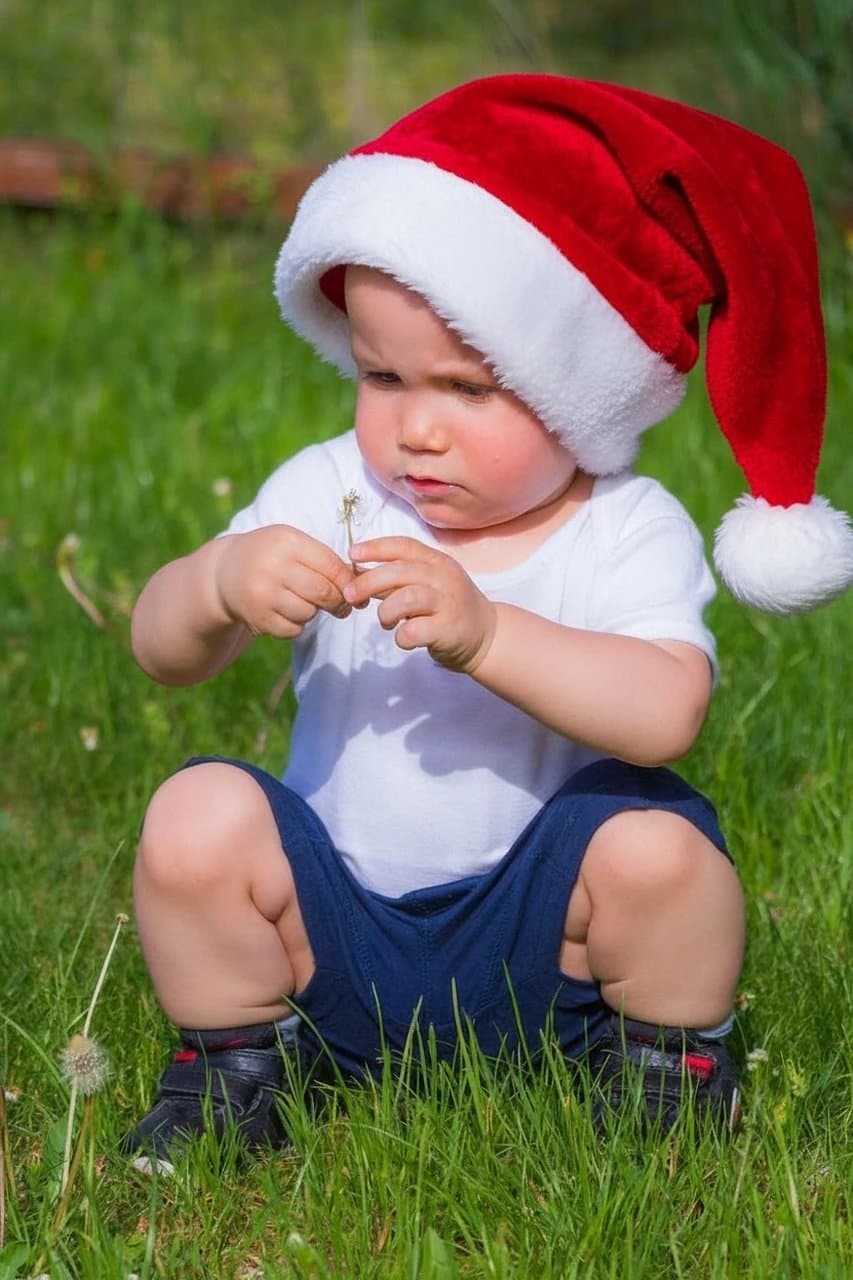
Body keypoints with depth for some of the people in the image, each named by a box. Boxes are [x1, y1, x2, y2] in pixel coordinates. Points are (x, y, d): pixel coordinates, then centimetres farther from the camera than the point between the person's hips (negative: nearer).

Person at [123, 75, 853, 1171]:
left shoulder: (629, 533, -11)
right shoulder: (326, 493, -2)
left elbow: (665, 715, -30)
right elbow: (162, 650, -7)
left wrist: (484, 633, -42)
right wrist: (222, 582, -31)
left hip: (539, 940, -2)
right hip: (332, 937, 2)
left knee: (656, 839, -28)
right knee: (199, 819, -22)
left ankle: (665, 1066, 2)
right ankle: (230, 1062, 5)